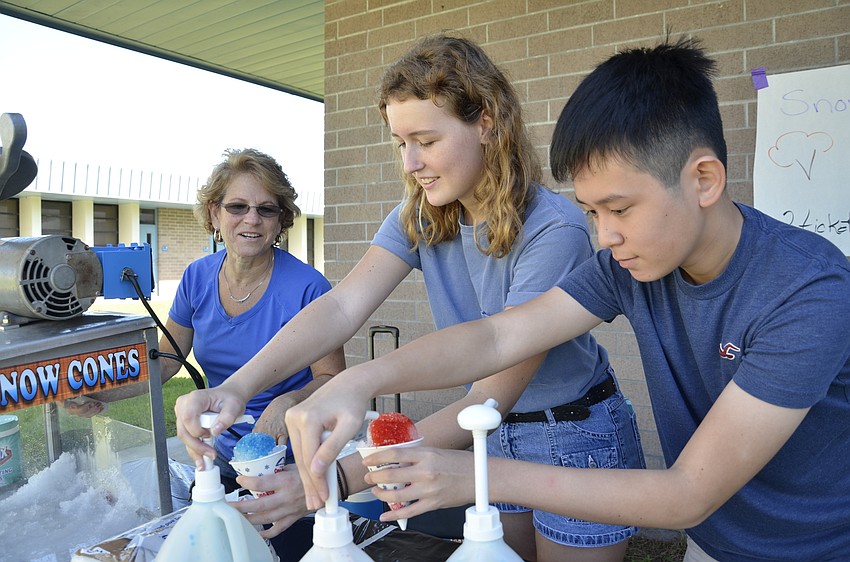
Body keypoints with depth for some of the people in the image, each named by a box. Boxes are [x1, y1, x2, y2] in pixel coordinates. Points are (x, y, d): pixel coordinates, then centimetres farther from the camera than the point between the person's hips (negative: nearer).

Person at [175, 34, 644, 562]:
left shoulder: (554, 230, -28)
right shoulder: (420, 216, -8)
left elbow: (492, 395, -32)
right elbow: (342, 306, -21)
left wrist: (342, 476, -37)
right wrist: (237, 387, -37)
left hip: (579, 438, -5)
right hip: (494, 437, 5)